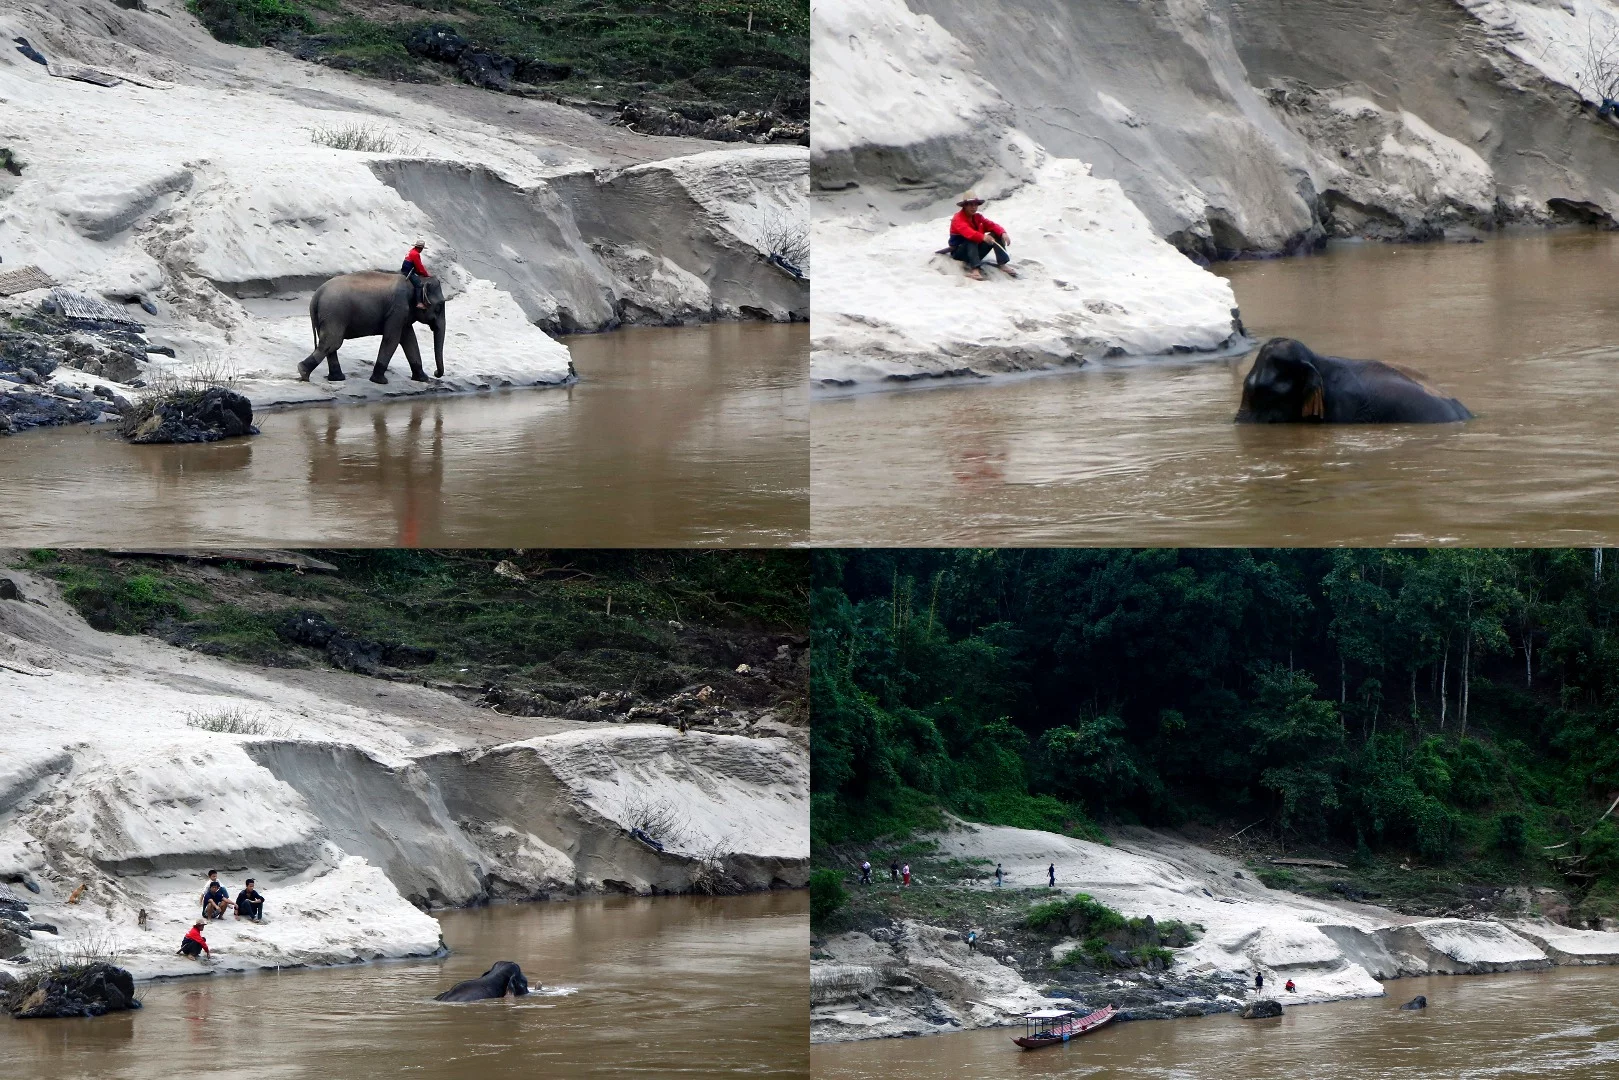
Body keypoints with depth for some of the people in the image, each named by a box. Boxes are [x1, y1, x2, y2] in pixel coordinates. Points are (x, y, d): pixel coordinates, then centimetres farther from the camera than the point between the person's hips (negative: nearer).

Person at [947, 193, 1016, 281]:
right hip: (959, 252, -6)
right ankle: (975, 270, -50)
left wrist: (1003, 233, -27)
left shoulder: (978, 217, 7)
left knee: (996, 235, -7)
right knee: (971, 240, -36)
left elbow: (992, 225, -5)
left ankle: (1003, 265, -16)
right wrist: (983, 237, -52)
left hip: (976, 251, 6)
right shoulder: (958, 218, -15)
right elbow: (966, 231, -35)